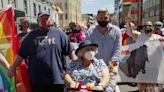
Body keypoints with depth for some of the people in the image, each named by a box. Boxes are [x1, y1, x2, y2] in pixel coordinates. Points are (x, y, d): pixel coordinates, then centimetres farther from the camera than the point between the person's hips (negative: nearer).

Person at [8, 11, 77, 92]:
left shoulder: (59, 34, 2)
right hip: (36, 80, 2)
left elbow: (70, 52, 4)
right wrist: (13, 68, 13)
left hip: (57, 79, -1)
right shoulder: (32, 35, 6)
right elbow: (21, 54, 10)